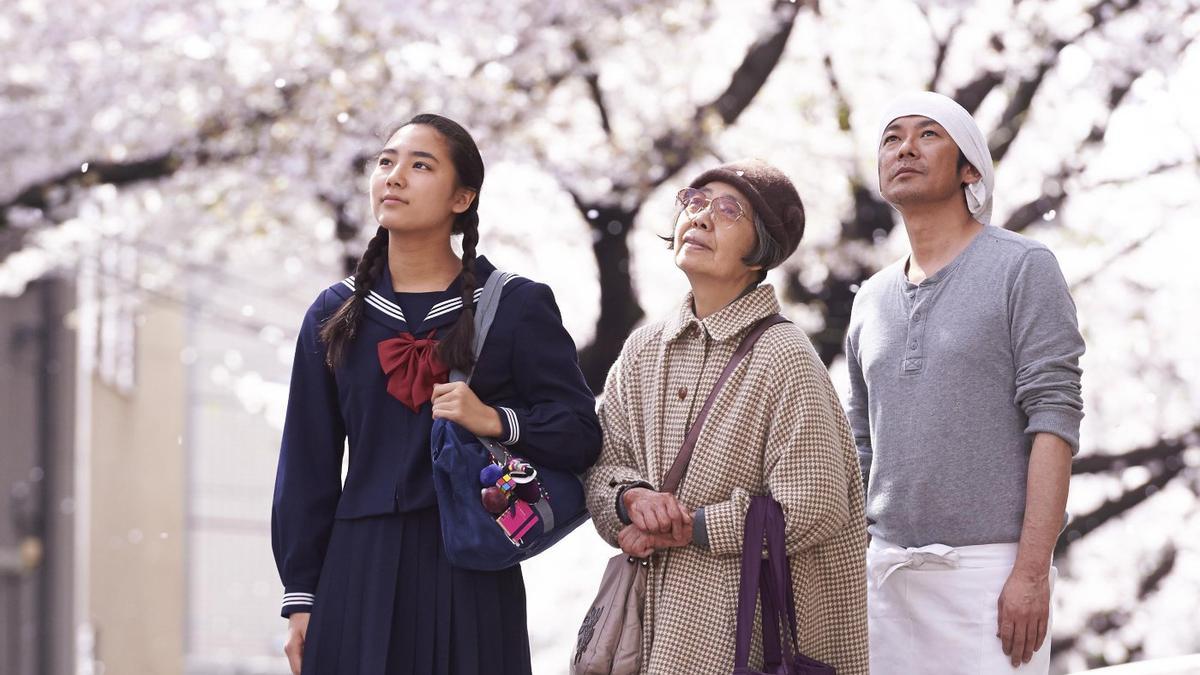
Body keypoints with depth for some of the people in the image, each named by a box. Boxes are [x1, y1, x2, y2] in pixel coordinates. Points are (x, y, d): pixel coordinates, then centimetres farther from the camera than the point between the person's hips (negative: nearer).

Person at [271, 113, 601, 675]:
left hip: (471, 574, -2)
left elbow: (580, 435, 0)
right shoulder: (336, 313, 10)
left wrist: (495, 420, -18)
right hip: (360, 571, 2)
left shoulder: (516, 307, 3)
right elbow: (307, 466, 10)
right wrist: (300, 597, 5)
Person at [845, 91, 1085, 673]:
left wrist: (1032, 571, -16)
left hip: (989, 564, -5)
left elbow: (1053, 421, -8)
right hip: (887, 569, 5)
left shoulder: (1023, 269, 0)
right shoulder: (871, 301, 17)